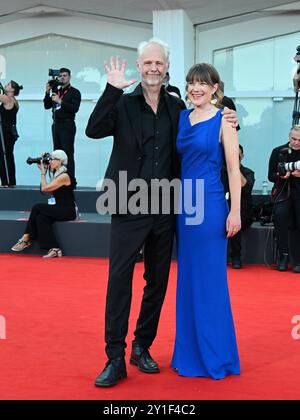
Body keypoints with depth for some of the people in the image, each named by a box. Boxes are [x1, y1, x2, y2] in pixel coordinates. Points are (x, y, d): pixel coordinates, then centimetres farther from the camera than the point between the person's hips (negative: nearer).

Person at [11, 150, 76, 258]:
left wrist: (43, 172, -5)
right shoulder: (57, 174, 14)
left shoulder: (64, 176, -15)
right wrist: (43, 171, 11)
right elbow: (48, 191, 11)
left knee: (38, 208, -18)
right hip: (60, 209, 9)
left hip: (68, 211, -9)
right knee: (41, 218, -17)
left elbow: (44, 188, -16)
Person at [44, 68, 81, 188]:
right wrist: (47, 93, 2)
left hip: (67, 125, -7)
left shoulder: (74, 92, -1)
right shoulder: (56, 92, 18)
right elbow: (47, 106, 15)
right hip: (56, 125, 7)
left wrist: (60, 101, -18)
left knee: (68, 154, -12)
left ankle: (71, 181, -13)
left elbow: (75, 108, -15)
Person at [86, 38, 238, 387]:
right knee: (119, 280, -5)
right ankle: (115, 358, 3)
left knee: (157, 283, 11)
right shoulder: (123, 103, -2)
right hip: (129, 208, -4)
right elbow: (94, 130, -16)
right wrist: (112, 89, -24)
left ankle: (142, 348, 26)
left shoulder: (177, 107, 9)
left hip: (164, 210, 4)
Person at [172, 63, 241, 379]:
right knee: (187, 278, 11)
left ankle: (215, 356, 13)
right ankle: (190, 353, 23)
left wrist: (235, 212, -12)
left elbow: (234, 170, -7)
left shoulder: (223, 121, -4)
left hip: (210, 205, -6)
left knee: (210, 279, 0)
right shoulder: (181, 118, 10)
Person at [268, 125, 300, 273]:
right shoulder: (278, 152, 9)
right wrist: (281, 176, -13)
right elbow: (271, 176, 8)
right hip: (283, 192, 1)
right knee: (280, 214, -28)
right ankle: (283, 254, -17)